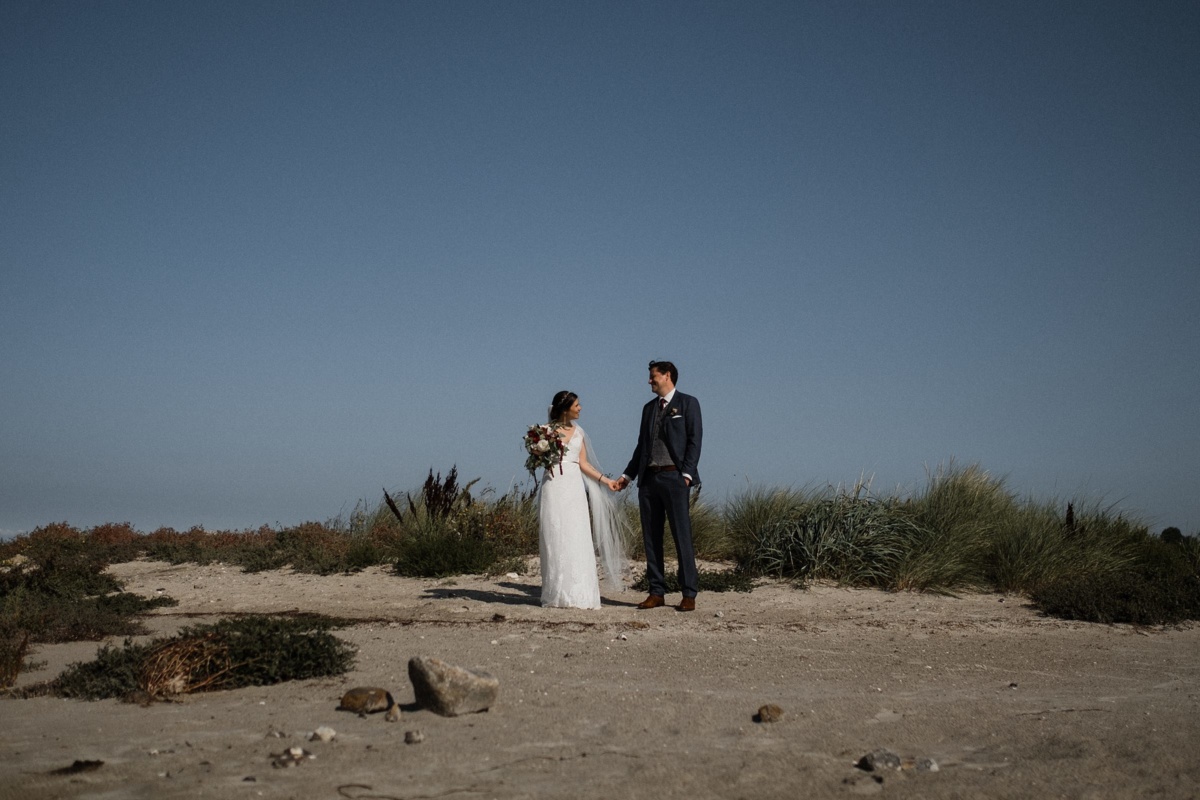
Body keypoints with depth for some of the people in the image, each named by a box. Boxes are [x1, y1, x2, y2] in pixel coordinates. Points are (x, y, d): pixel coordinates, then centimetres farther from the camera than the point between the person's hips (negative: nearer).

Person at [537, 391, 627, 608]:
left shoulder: (578, 431, 14)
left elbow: (583, 463, 15)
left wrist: (605, 480, 9)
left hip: (575, 487, 4)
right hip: (554, 486, -4)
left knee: (577, 539, -1)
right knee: (556, 539, -3)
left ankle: (577, 594, 2)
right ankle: (558, 594, 2)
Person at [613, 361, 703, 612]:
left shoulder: (687, 403, 2)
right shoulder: (649, 408, 19)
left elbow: (694, 440, -4)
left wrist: (687, 473, -13)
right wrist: (628, 475, 14)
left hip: (673, 477, -6)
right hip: (648, 478, 6)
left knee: (682, 536, -7)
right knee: (651, 537, 5)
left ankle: (689, 594, -4)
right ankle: (657, 592, 10)